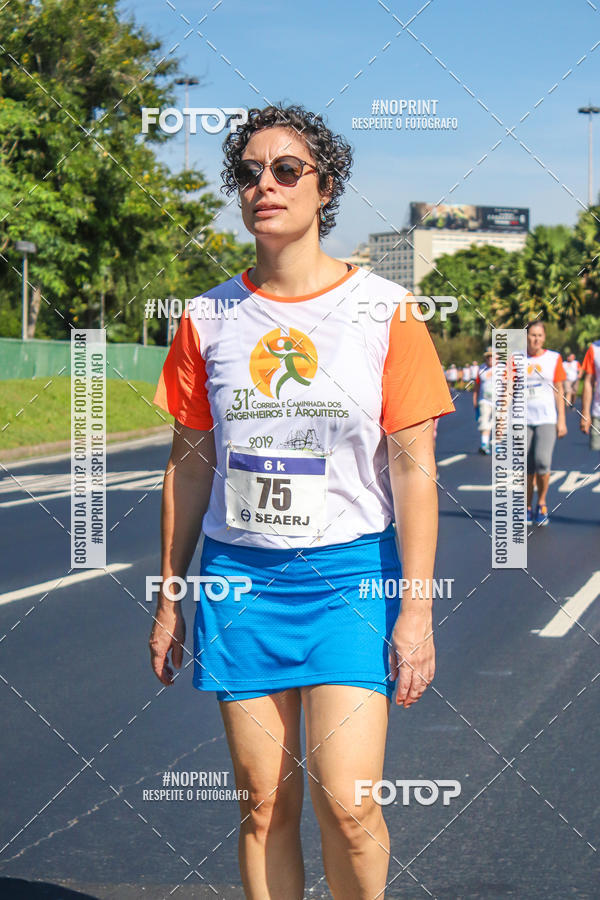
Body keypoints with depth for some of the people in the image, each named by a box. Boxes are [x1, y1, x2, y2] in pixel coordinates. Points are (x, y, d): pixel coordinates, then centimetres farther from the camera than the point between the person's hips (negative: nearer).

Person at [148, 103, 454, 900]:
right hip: (239, 575, 3)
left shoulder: (385, 310, -3)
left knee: (345, 803, -11)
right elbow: (189, 464, 11)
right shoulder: (208, 318, 5)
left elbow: (413, 466, -3)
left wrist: (416, 609, -7)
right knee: (264, 804, 5)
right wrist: (169, 597, 11)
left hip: (351, 573, -2)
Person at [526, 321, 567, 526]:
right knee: (527, 467, 0)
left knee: (542, 461, -16)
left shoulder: (554, 358, 6)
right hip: (523, 419, 1)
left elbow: (559, 391, 7)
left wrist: (562, 420, 2)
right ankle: (528, 508, 15)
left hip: (547, 419, -1)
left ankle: (542, 504, 3)